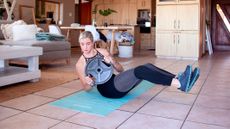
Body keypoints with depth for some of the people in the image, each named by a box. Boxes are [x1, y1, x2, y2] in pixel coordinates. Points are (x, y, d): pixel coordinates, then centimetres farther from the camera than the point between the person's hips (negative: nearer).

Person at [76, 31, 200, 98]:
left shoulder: (102, 51, 13)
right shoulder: (80, 64, 3)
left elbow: (120, 69, 12)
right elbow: (86, 88, 8)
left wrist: (112, 61, -9)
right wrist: (88, 82, -16)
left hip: (116, 82, 6)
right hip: (108, 89, -6)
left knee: (147, 66, -18)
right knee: (140, 71, -30)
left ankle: (178, 79, -29)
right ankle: (180, 83, -37)